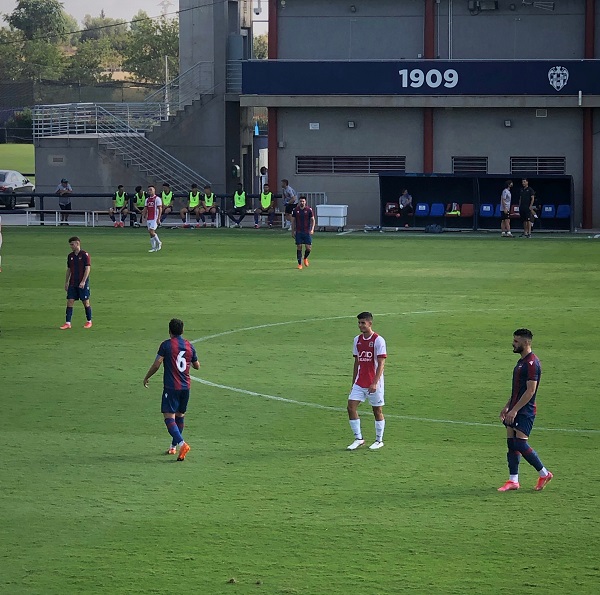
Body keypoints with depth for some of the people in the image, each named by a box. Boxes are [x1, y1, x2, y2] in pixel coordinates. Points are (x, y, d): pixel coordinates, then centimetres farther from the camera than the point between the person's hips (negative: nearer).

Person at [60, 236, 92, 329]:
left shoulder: (84, 255, -8)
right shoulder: (70, 256, 10)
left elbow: (88, 268, -12)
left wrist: (83, 281, -19)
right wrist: (66, 282, 11)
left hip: (83, 284, -5)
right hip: (72, 283, 5)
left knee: (85, 302, 2)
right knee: (69, 302, -3)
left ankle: (89, 321, 17)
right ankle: (67, 323, -4)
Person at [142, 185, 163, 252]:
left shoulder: (157, 199, -5)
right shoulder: (147, 199, 15)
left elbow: (160, 209, -10)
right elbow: (145, 209, 18)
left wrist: (158, 218, -16)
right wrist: (143, 217, 9)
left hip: (154, 219, -7)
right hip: (148, 219, 7)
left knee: (151, 231, -16)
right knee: (151, 232, 4)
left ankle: (158, 242, 3)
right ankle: (154, 247, 8)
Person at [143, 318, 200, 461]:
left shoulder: (166, 345, -8)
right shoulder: (189, 346, 6)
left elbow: (156, 364, -9)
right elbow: (197, 366, 16)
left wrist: (146, 378, 5)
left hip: (171, 387, -5)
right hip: (185, 387, 5)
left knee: (169, 417, -8)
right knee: (180, 416, 17)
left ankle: (181, 443, -27)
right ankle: (173, 446, 26)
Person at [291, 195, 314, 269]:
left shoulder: (309, 210, -2)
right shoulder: (295, 210, 2)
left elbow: (313, 220, 1)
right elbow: (293, 221, 8)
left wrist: (312, 229, -13)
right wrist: (293, 232, 6)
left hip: (307, 232, -1)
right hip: (298, 232, 1)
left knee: (308, 248, -3)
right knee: (299, 247, -1)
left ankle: (305, 258, 28)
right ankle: (299, 264, 8)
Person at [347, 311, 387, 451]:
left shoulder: (378, 340, -11)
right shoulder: (357, 340, 9)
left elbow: (381, 364, -14)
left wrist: (374, 383, -22)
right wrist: (353, 383, 17)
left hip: (374, 383, -6)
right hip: (359, 382, 6)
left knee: (377, 410, 4)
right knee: (351, 407, -5)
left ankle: (379, 440, 17)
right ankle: (358, 439, 4)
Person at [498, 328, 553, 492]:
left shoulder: (531, 363, -16)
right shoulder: (521, 361, 16)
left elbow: (530, 390, -21)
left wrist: (514, 410, -22)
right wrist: (507, 407, 20)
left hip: (525, 411, -10)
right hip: (515, 410, 10)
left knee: (520, 444, -12)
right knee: (511, 443, 6)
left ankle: (544, 474, 2)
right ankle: (513, 481, 9)